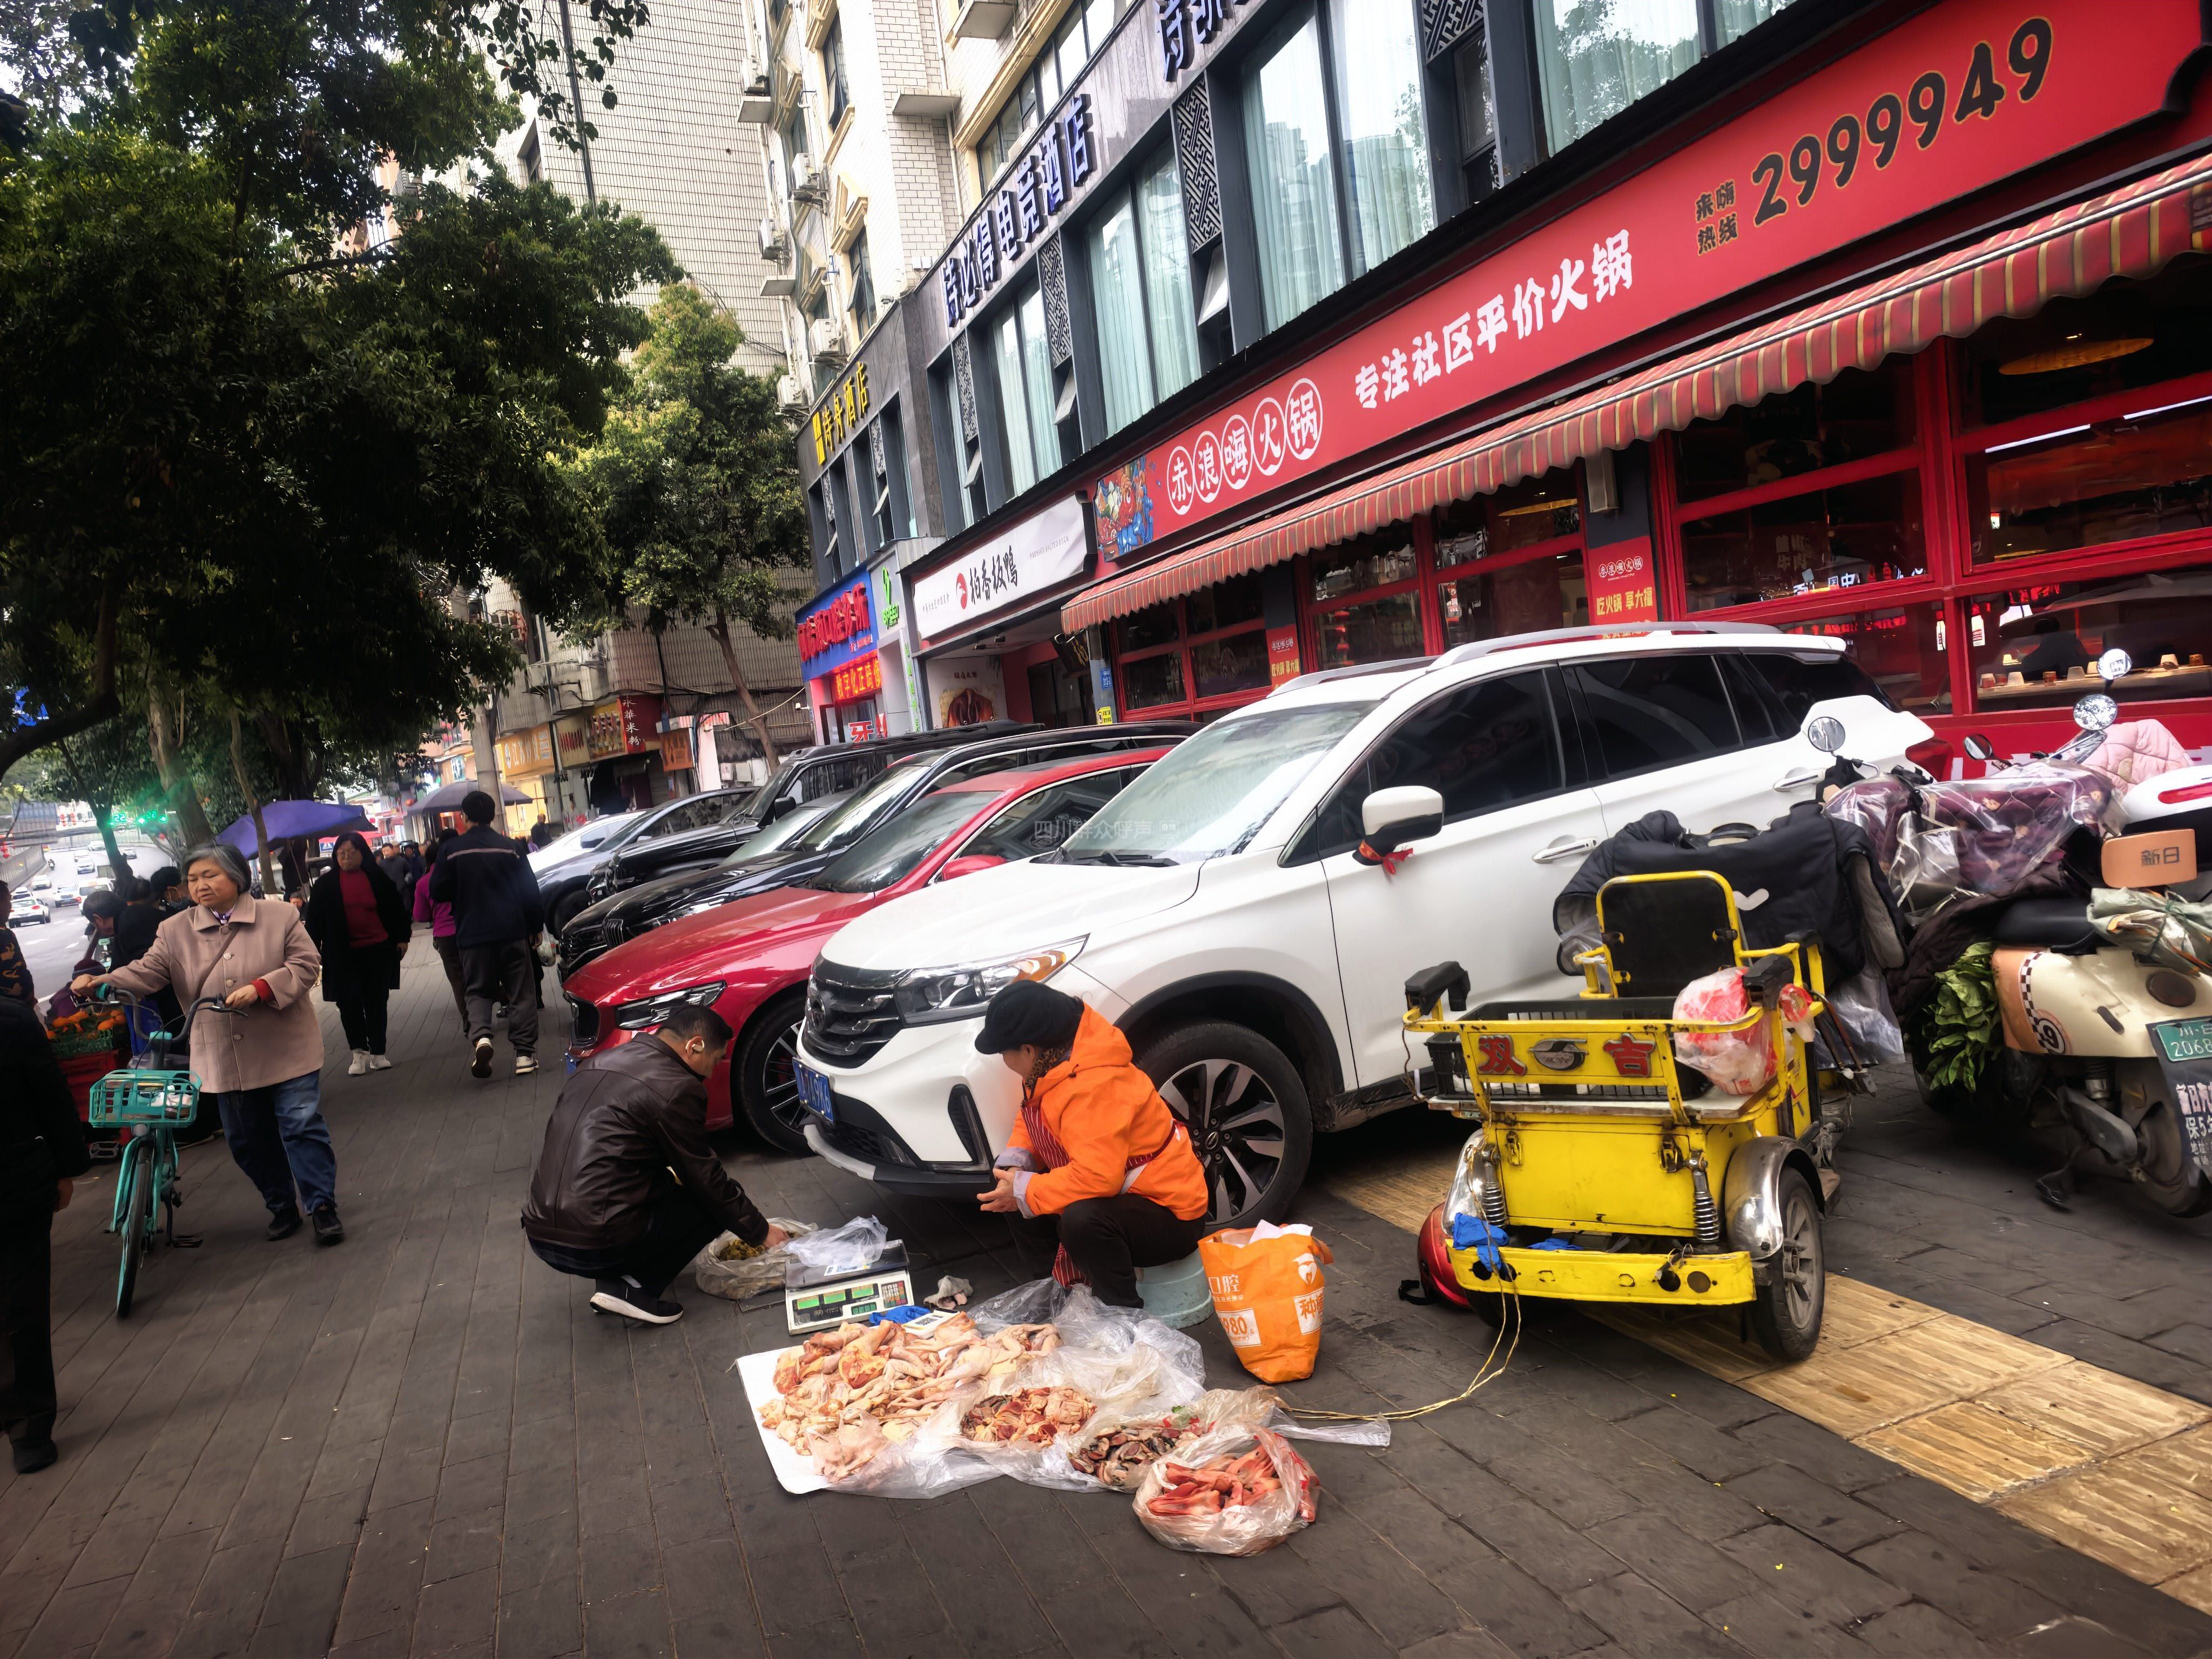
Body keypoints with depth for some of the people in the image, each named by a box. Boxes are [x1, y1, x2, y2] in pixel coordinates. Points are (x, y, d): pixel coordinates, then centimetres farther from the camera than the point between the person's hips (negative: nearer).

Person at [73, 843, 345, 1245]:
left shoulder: (280, 916, -5)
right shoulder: (176, 931, 3)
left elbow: (306, 964, -8)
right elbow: (146, 973, -5)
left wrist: (261, 988, -22)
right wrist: (98, 982, -23)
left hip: (285, 1050, -4)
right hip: (225, 1059, 4)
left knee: (302, 1126, -3)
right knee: (247, 1139, 12)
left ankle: (323, 1207, 7)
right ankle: (281, 1207, 29)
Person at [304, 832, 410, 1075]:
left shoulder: (377, 877, 1)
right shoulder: (325, 884, 1)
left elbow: (396, 909, 8)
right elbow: (314, 919, 3)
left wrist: (402, 938, 6)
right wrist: (312, 951, -2)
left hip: (379, 950, 0)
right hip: (344, 954, 0)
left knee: (376, 1002, 6)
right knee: (349, 1002, -5)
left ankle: (377, 1053, 14)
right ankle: (360, 1051, 6)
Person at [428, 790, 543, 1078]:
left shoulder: (451, 850, -3)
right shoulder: (509, 847, -2)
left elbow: (438, 891, 2)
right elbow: (530, 890, 0)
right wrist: (535, 926, 10)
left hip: (472, 936, 0)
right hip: (512, 932, 0)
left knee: (479, 991, 12)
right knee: (521, 992, 7)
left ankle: (480, 1036, -15)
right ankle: (525, 1053, 2)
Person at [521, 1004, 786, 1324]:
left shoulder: (599, 1063, 15)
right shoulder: (676, 1087, -9)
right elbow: (706, 1178, -2)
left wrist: (671, 1176, 34)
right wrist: (761, 1232, 11)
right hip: (597, 1246, -8)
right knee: (713, 1204, 7)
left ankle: (611, 1280, 12)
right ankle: (633, 1288, -2)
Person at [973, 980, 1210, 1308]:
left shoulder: (1093, 1088, -31)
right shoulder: (1051, 1069, -1)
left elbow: (1098, 1176, -37)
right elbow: (1030, 1120, 13)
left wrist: (1025, 1192, -24)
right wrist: (1014, 1164, -9)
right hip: (1121, 1196, 10)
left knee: (1082, 1220, -38)